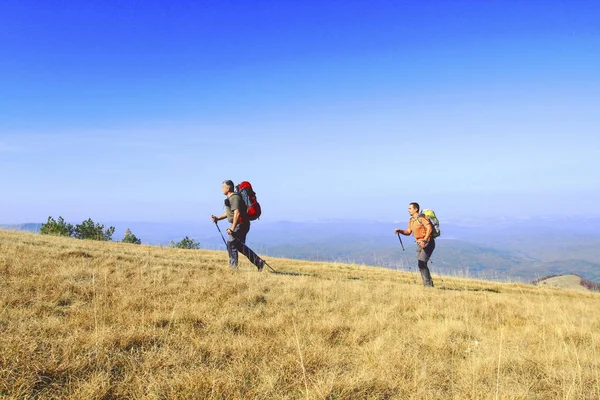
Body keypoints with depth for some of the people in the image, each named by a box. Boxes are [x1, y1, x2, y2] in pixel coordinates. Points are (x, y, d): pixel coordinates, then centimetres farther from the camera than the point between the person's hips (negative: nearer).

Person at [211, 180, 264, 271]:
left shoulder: (235, 197, -16)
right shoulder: (230, 198, 18)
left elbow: (237, 213, -26)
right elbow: (228, 212, 26)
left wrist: (232, 228, -29)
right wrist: (217, 218, 13)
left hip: (241, 224, -11)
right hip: (239, 224, 11)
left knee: (231, 242, -12)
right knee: (240, 246, 12)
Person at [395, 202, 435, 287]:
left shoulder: (422, 217, -14)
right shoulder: (411, 220, 12)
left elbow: (430, 228, -22)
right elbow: (408, 232, 16)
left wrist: (425, 240, -28)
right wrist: (400, 231, -1)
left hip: (428, 243, -9)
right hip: (419, 244, 9)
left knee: (422, 263, -16)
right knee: (421, 265, 7)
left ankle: (428, 284, -8)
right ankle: (428, 284, 16)